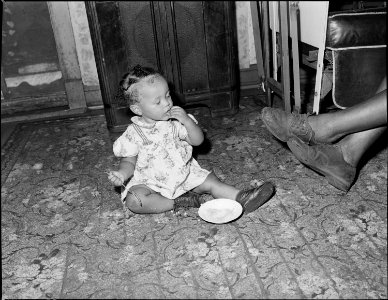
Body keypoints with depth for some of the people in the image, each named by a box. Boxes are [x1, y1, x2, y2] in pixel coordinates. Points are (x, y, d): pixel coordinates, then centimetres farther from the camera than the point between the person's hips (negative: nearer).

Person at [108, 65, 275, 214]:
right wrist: (122, 174, -27)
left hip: (183, 175, 3)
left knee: (210, 181, -14)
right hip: (150, 183, -2)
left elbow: (197, 141, -4)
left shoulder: (175, 122, -3)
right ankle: (178, 203, -24)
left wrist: (187, 121, -20)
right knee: (133, 201, -29)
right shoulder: (134, 134, -12)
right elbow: (129, 162, -4)